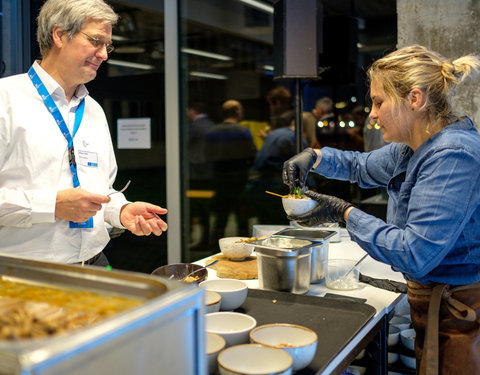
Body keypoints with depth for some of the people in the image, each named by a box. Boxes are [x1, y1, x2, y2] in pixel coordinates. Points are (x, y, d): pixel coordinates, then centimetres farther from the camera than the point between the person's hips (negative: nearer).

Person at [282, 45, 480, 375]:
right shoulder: (412, 149, 5)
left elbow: (415, 254, -31)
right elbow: (362, 166, 23)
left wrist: (344, 213, -21)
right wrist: (314, 157, 4)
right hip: (432, 303, 9)